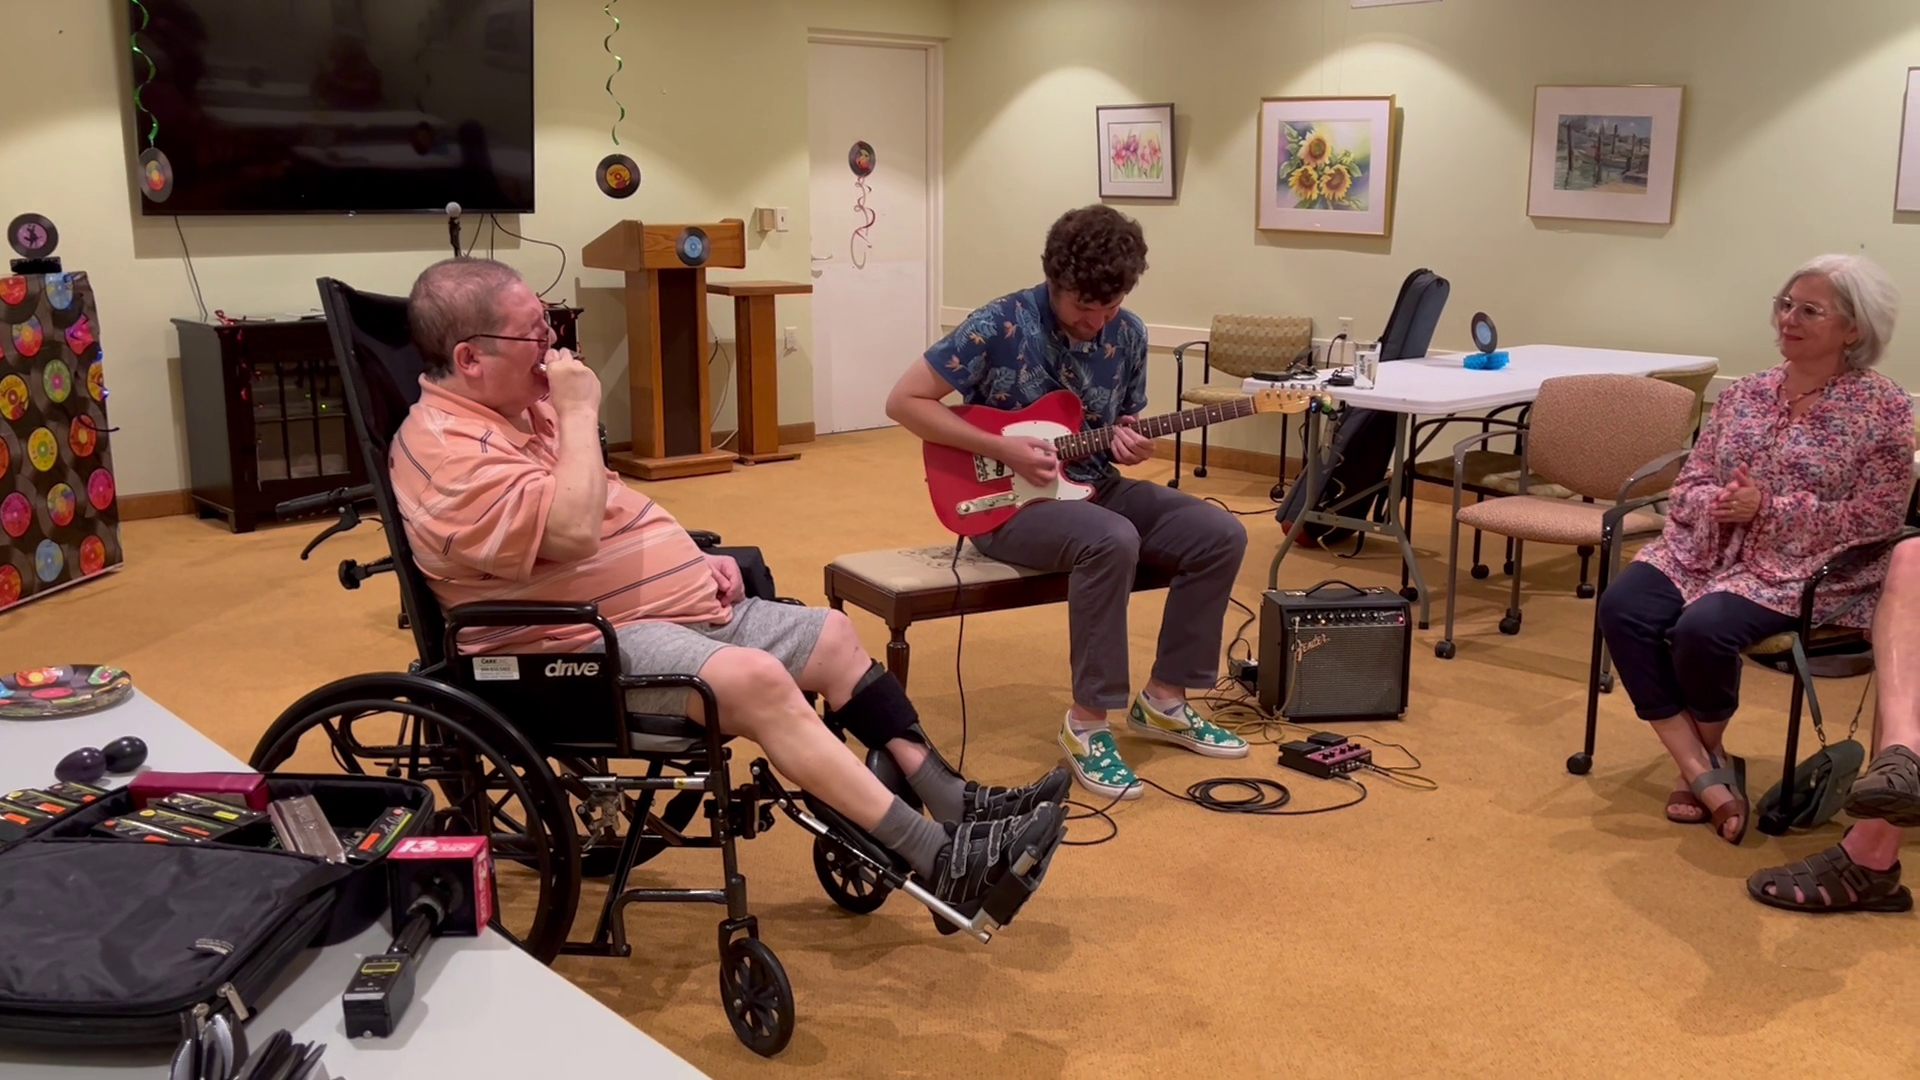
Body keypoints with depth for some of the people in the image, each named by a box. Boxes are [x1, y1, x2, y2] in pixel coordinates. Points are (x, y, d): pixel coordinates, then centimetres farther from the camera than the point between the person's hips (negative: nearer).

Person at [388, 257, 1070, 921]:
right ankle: (939, 860, -27)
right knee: (757, 680, -30)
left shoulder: (521, 405, 14)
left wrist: (696, 559, 12)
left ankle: (955, 804, 6)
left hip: (679, 604, 11)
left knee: (833, 637, 5)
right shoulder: (448, 450, -19)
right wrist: (580, 413, -21)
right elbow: (572, 529, -33)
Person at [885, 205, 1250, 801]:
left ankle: (1164, 700, 2)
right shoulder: (1001, 325, -16)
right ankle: (1087, 723, -22)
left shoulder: (1128, 334, 2)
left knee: (1220, 535, -11)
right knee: (1112, 540, -36)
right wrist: (1003, 448, -20)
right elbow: (904, 400, -14)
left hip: (1094, 486, 7)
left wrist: (1131, 443, -10)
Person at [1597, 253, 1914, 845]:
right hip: (1710, 548, 5)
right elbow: (1689, 484, 10)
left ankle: (1707, 754, 1)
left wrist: (1768, 508, -17)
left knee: (1702, 629, -32)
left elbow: (1873, 521, -10)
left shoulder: (1884, 409, -4)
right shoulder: (1746, 393, 11)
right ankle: (1706, 774, -18)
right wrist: (1715, 504, -14)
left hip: (1807, 572, -5)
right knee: (1621, 608, -23)